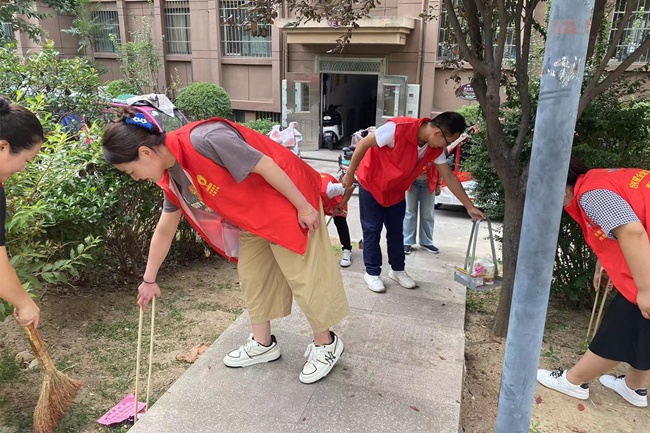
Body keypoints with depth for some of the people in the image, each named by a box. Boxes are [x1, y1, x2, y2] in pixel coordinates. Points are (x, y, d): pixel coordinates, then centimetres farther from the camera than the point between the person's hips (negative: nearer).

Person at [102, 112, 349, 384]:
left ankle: (326, 344, 20)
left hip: (288, 204, -8)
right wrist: (149, 279, 20)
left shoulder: (204, 139, -30)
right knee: (251, 275, 13)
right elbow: (164, 231, 11)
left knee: (303, 277, 0)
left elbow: (266, 165, -27)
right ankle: (263, 344, 30)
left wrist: (304, 207, -20)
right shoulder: (172, 176, 0)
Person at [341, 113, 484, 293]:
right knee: (372, 229, 0)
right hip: (371, 183, -6)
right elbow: (363, 145, -24)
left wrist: (470, 206, -2)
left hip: (397, 190, 6)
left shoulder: (435, 148, -13)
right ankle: (372, 273, 13)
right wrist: (350, 174, -15)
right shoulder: (398, 128, -34)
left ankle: (397, 270, 26)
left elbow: (449, 177, -4)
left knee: (396, 230, 11)